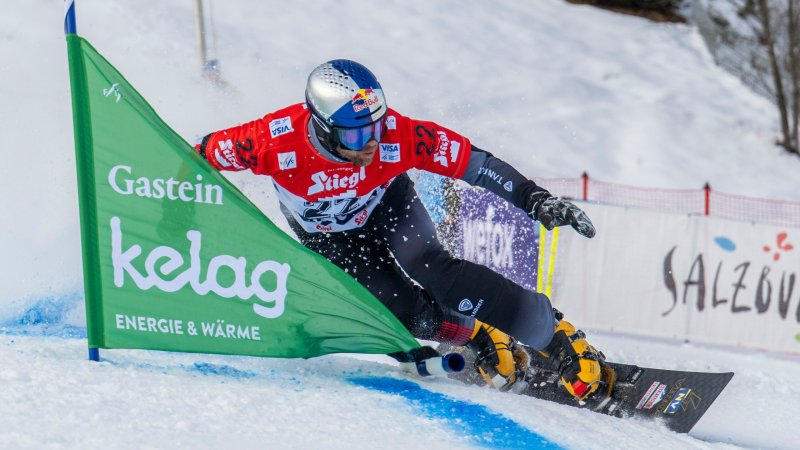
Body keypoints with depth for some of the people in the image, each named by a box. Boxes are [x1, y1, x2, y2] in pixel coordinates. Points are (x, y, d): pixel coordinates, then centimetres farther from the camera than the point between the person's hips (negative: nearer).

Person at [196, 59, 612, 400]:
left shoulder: (395, 135, -36)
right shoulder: (275, 142, -39)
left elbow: (472, 161, -29)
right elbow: (204, 154, -22)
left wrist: (536, 200, -34)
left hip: (386, 206, 0)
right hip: (326, 235, 0)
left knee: (435, 272, -27)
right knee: (410, 313, -18)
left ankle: (558, 338, -16)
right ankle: (485, 342, 12)